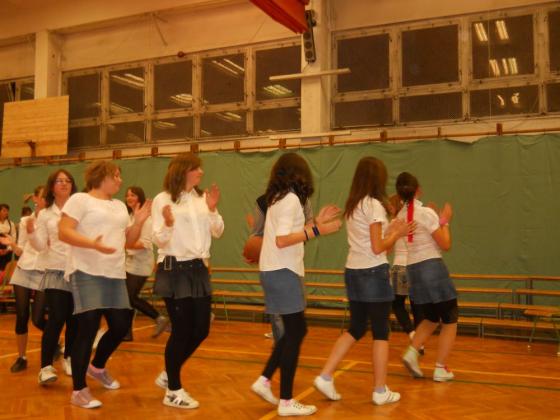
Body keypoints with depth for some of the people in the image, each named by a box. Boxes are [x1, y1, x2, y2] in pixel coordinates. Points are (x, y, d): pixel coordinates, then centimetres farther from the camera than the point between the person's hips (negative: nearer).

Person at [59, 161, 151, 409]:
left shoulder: (120, 206, 18)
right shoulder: (80, 199, -3)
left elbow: (128, 241, 18)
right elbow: (63, 232, -13)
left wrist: (139, 222, 1)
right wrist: (93, 244, -27)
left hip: (115, 274, 7)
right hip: (87, 273, -7)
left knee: (121, 325, 9)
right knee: (88, 328, -9)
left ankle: (97, 367, 35)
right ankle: (79, 391, 3)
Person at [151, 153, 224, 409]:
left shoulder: (202, 198, 7)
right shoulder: (163, 199, -8)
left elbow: (217, 232, 7)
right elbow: (159, 241, -10)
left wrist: (213, 210, -8)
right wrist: (168, 224, -29)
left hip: (199, 268, 6)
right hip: (174, 270, -6)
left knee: (201, 329, 9)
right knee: (181, 330, -2)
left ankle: (168, 374, 31)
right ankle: (173, 391, 15)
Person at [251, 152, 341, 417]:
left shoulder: (278, 198, 14)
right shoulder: (291, 199, -14)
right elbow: (282, 240, -22)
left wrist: (316, 223, 18)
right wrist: (316, 231, -22)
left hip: (275, 271, 9)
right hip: (283, 273, -9)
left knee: (295, 331, 16)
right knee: (294, 333, -2)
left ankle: (264, 381, 16)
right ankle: (287, 402, 4)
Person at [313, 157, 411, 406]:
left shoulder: (351, 206, 11)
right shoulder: (374, 205, -12)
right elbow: (377, 248, -15)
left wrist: (389, 231, 15)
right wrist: (397, 233, -1)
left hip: (353, 272, 8)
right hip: (373, 273, -7)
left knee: (356, 329, 16)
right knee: (381, 332, 4)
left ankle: (325, 376, 10)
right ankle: (380, 391, 12)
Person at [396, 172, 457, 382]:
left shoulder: (401, 216, 7)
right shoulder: (427, 213, -12)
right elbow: (445, 245, -8)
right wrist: (445, 222, 4)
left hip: (413, 270, 7)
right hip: (432, 267, -6)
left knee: (431, 318, 23)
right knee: (450, 321, 9)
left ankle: (412, 352, 5)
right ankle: (441, 369, 7)